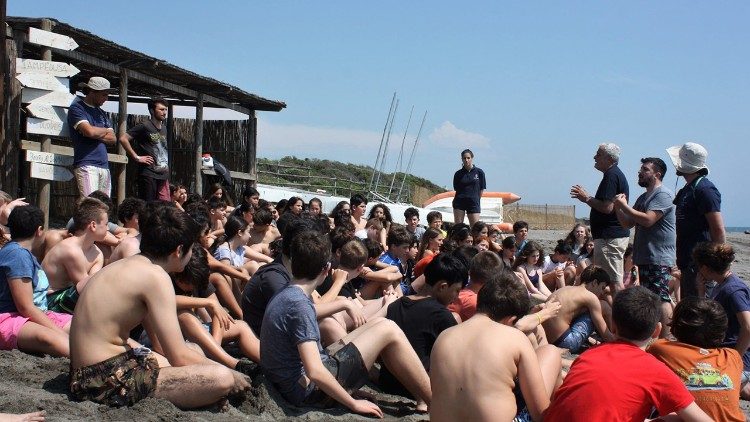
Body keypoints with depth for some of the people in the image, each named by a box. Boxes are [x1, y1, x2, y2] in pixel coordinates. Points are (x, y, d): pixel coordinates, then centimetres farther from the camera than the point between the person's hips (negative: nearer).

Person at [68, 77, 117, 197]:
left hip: (104, 166, 7)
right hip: (86, 165, -7)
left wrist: (97, 134, -5)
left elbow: (113, 139, 14)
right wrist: (105, 130, 5)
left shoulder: (101, 113, 22)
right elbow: (90, 131, -16)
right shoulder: (77, 108, 0)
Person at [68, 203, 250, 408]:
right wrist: (231, 375, -3)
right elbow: (180, 357, -17)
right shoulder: (155, 276, -16)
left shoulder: (127, 266, 12)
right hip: (107, 382, -10)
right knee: (222, 378, -18)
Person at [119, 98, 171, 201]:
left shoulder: (164, 128, 16)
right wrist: (137, 157, -14)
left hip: (163, 174, 7)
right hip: (148, 174, -7)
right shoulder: (144, 126, -6)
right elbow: (123, 139, -15)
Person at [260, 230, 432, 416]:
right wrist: (354, 403, -19)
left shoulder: (285, 296, 7)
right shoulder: (299, 304, -23)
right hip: (310, 389, -10)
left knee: (380, 324, 10)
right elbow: (314, 372, -28)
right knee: (389, 331, -7)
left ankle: (424, 398, 13)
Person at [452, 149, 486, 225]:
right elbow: (456, 188, 9)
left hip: (474, 202, -1)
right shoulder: (458, 174, 4)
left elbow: (482, 189, 6)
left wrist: (476, 200, 6)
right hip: (459, 202, 1)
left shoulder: (479, 172, 1)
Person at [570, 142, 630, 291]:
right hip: (618, 234, 11)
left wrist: (587, 199, -11)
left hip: (610, 238, -11)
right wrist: (587, 197, 13)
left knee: (613, 281, -9)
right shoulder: (616, 174, 18)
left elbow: (607, 208, -24)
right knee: (615, 280, 14)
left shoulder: (611, 176, -16)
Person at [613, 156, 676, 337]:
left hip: (659, 258, -10)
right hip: (645, 257, 10)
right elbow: (627, 223, 19)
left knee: (661, 297, -12)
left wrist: (625, 206, -13)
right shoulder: (644, 197, 19)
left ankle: (665, 339, -12)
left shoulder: (663, 195, -10)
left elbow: (648, 220, -23)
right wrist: (618, 207, 2)